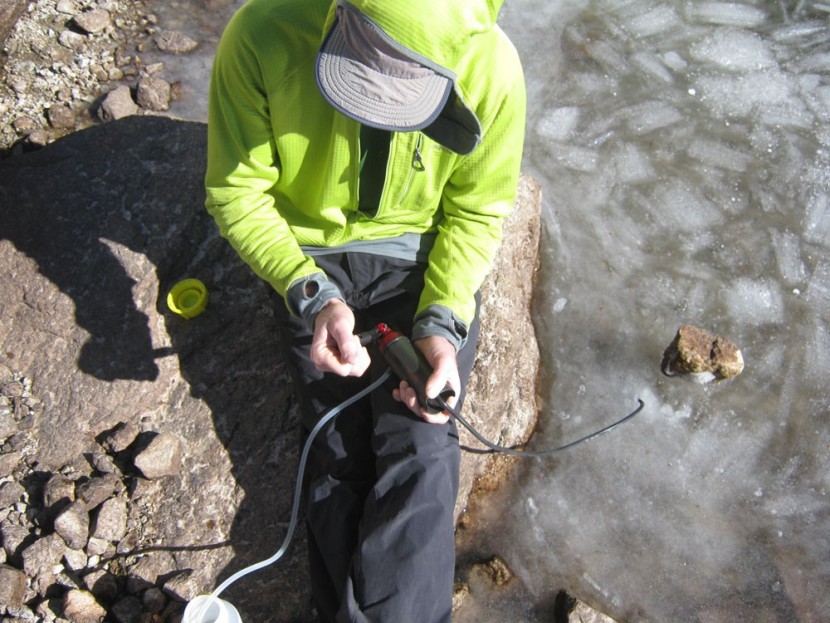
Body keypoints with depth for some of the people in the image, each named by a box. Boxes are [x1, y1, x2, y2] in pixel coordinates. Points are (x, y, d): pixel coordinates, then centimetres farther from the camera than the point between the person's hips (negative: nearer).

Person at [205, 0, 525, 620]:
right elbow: (235, 192, -13)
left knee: (420, 448, -13)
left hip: (427, 254, 0)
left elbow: (477, 214, -7)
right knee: (339, 452, -8)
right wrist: (312, 295, -26)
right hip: (311, 259, 1)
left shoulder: (492, 69, -21)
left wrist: (441, 323, -20)